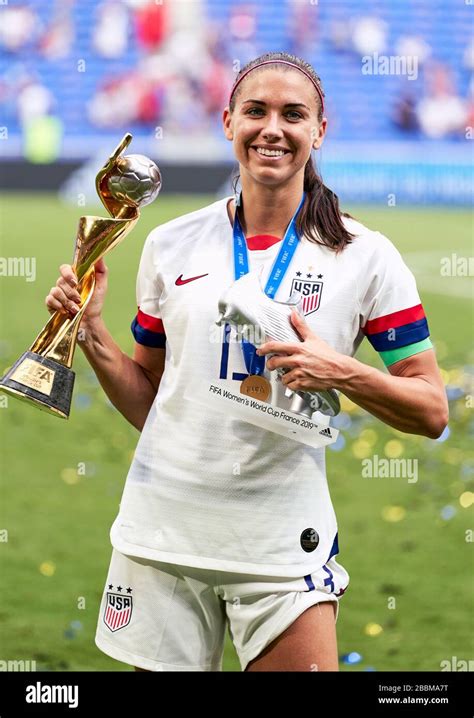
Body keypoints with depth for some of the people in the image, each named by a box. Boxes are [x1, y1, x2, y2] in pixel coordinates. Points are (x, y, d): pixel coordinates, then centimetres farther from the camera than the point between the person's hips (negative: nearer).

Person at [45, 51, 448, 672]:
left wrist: (342, 373, -17)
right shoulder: (172, 246, 6)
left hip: (285, 545, -2)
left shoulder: (365, 255, -2)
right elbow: (148, 402, 14)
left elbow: (431, 412, -1)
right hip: (162, 527, 2)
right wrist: (91, 333, -2)